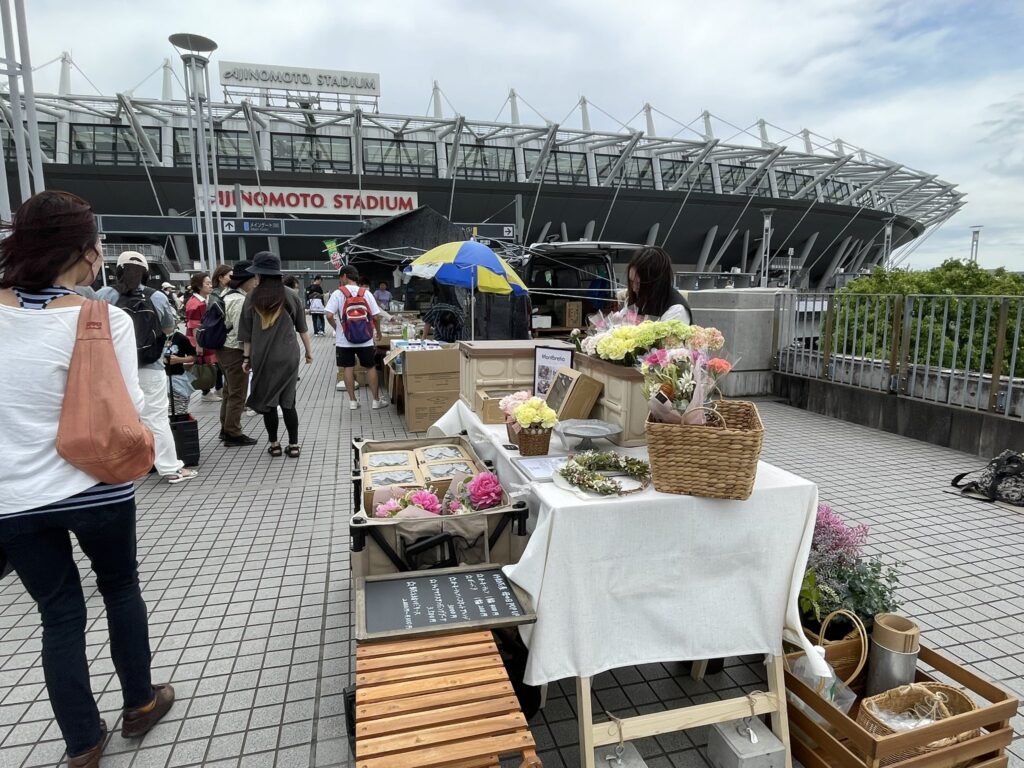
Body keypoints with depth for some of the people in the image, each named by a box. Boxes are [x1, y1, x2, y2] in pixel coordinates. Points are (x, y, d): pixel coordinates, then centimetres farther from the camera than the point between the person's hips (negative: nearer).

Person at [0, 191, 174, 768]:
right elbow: (128, 411, -13)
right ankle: (141, 703, 38)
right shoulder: (106, 319, -17)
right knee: (121, 588, 21)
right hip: (95, 488, -3)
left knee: (60, 614, 16)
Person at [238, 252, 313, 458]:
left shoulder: (252, 298, -2)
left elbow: (247, 332, 2)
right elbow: (302, 328, 5)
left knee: (267, 401, 10)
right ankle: (293, 445, 9)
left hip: (262, 358, 0)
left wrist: (246, 357, 9)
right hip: (288, 356, 1)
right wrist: (308, 350, 14)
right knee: (288, 401, 7)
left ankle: (274, 444, 17)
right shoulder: (291, 296, -1)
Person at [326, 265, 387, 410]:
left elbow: (329, 316, -13)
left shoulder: (338, 293, -6)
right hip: (365, 339, 1)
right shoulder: (366, 293, 0)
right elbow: (376, 316, -2)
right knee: (371, 367, 10)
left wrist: (336, 328, 6)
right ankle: (376, 400, 14)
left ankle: (352, 401, 13)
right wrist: (378, 332, 15)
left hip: (344, 340, -1)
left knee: (348, 368, 9)